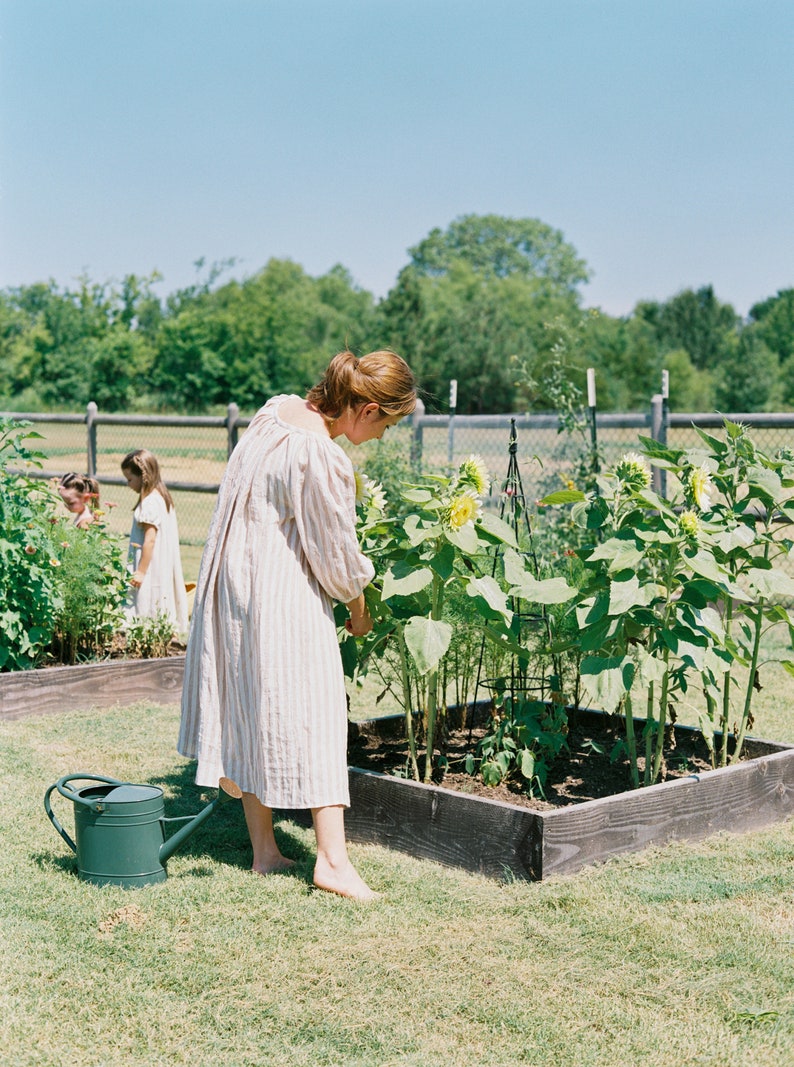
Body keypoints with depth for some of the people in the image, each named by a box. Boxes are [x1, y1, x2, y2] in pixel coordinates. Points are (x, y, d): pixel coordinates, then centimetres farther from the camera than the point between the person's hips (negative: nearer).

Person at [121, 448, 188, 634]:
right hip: (164, 568, 10)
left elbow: (150, 540, -21)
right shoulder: (163, 497, 12)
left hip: (150, 568, -10)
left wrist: (141, 571, -18)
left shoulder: (149, 503, -17)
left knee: (146, 611, -7)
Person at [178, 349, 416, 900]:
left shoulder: (277, 409, 3)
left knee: (250, 715, 12)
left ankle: (264, 850, 21)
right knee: (312, 715, -3)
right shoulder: (323, 458, -24)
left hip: (233, 582, 9)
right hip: (284, 598, -9)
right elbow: (336, 554, -13)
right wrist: (359, 608, 5)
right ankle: (332, 859, 0)